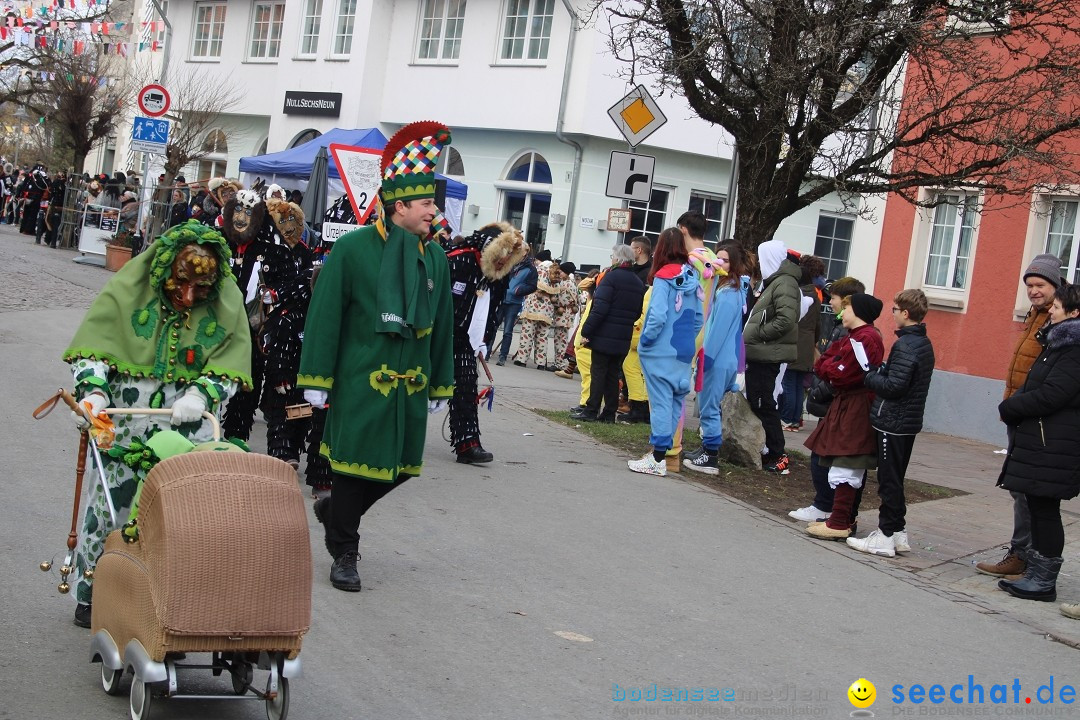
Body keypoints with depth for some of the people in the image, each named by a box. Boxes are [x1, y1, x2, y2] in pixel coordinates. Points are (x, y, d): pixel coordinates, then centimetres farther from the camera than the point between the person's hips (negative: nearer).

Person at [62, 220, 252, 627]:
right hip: (124, 425, -1)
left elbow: (230, 366, -1)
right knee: (110, 501, 6)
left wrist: (202, 395, -19)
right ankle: (91, 594, 21)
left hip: (189, 430, 1)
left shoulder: (227, 304, -4)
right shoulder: (127, 290, -9)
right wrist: (94, 392, -23)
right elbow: (92, 349, -7)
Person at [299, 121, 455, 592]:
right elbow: (325, 316, -8)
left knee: (401, 466, 12)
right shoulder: (353, 247, -9)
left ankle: (333, 509, 36)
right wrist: (316, 380, -10)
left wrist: (440, 384, 15)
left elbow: (442, 324, 14)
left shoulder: (434, 256, 8)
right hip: (361, 381, -6)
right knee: (356, 466, 2)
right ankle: (344, 553, 18)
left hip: (410, 384, 6)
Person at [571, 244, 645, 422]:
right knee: (613, 374, 10)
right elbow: (638, 313, 15)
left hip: (604, 335, -6)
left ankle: (591, 410, -1)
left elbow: (600, 308, -17)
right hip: (623, 339, 6)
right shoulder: (638, 283, 11)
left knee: (598, 372, -2)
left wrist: (586, 331, -16)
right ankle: (609, 413, 11)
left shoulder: (611, 277, -11)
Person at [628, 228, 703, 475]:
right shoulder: (692, 278, 5)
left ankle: (658, 459, -1)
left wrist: (645, 340, -7)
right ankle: (661, 451, 18)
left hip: (661, 352, -6)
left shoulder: (664, 277, -13)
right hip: (685, 352, 6)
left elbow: (658, 316, -20)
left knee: (661, 402, -3)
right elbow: (699, 318, 9)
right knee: (675, 402, 11)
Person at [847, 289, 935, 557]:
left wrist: (868, 376, -10)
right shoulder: (924, 344, 12)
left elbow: (894, 385, -22)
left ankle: (886, 536, 3)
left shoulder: (905, 345, -18)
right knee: (894, 479, 17)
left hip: (893, 422, -9)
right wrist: (881, 371, 5)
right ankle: (897, 532, 22)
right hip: (910, 421, 9)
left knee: (889, 480, -2)